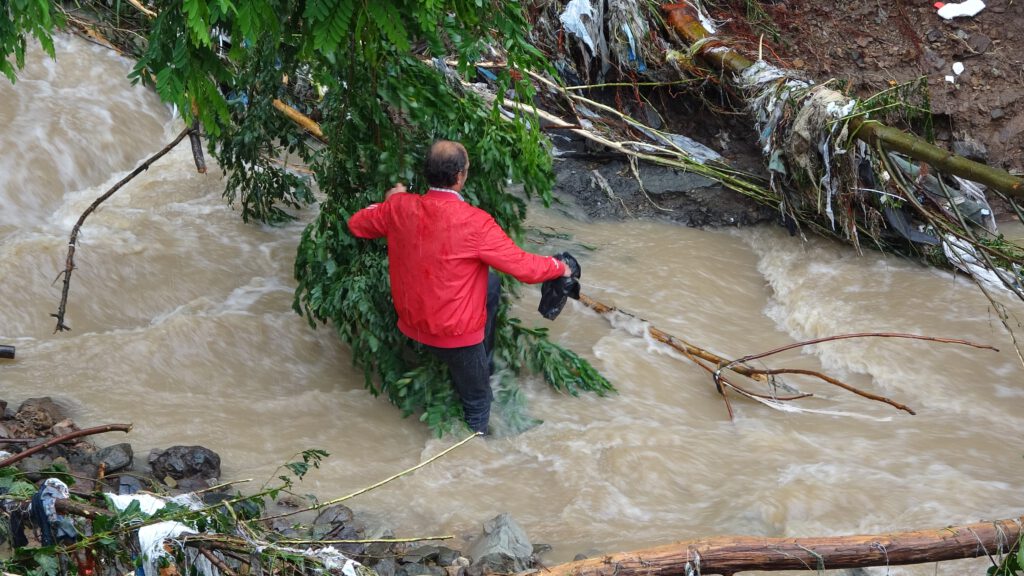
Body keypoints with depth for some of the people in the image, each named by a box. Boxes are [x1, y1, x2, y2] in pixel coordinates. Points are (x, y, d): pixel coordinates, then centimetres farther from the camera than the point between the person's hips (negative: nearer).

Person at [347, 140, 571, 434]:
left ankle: (485, 365, 38)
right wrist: (560, 267, -1)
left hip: (411, 319, 6)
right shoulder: (475, 223, -28)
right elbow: (526, 268, -21)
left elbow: (356, 225, 8)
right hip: (455, 333, -6)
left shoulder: (399, 207, -12)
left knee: (491, 284, 28)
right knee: (477, 400, 19)